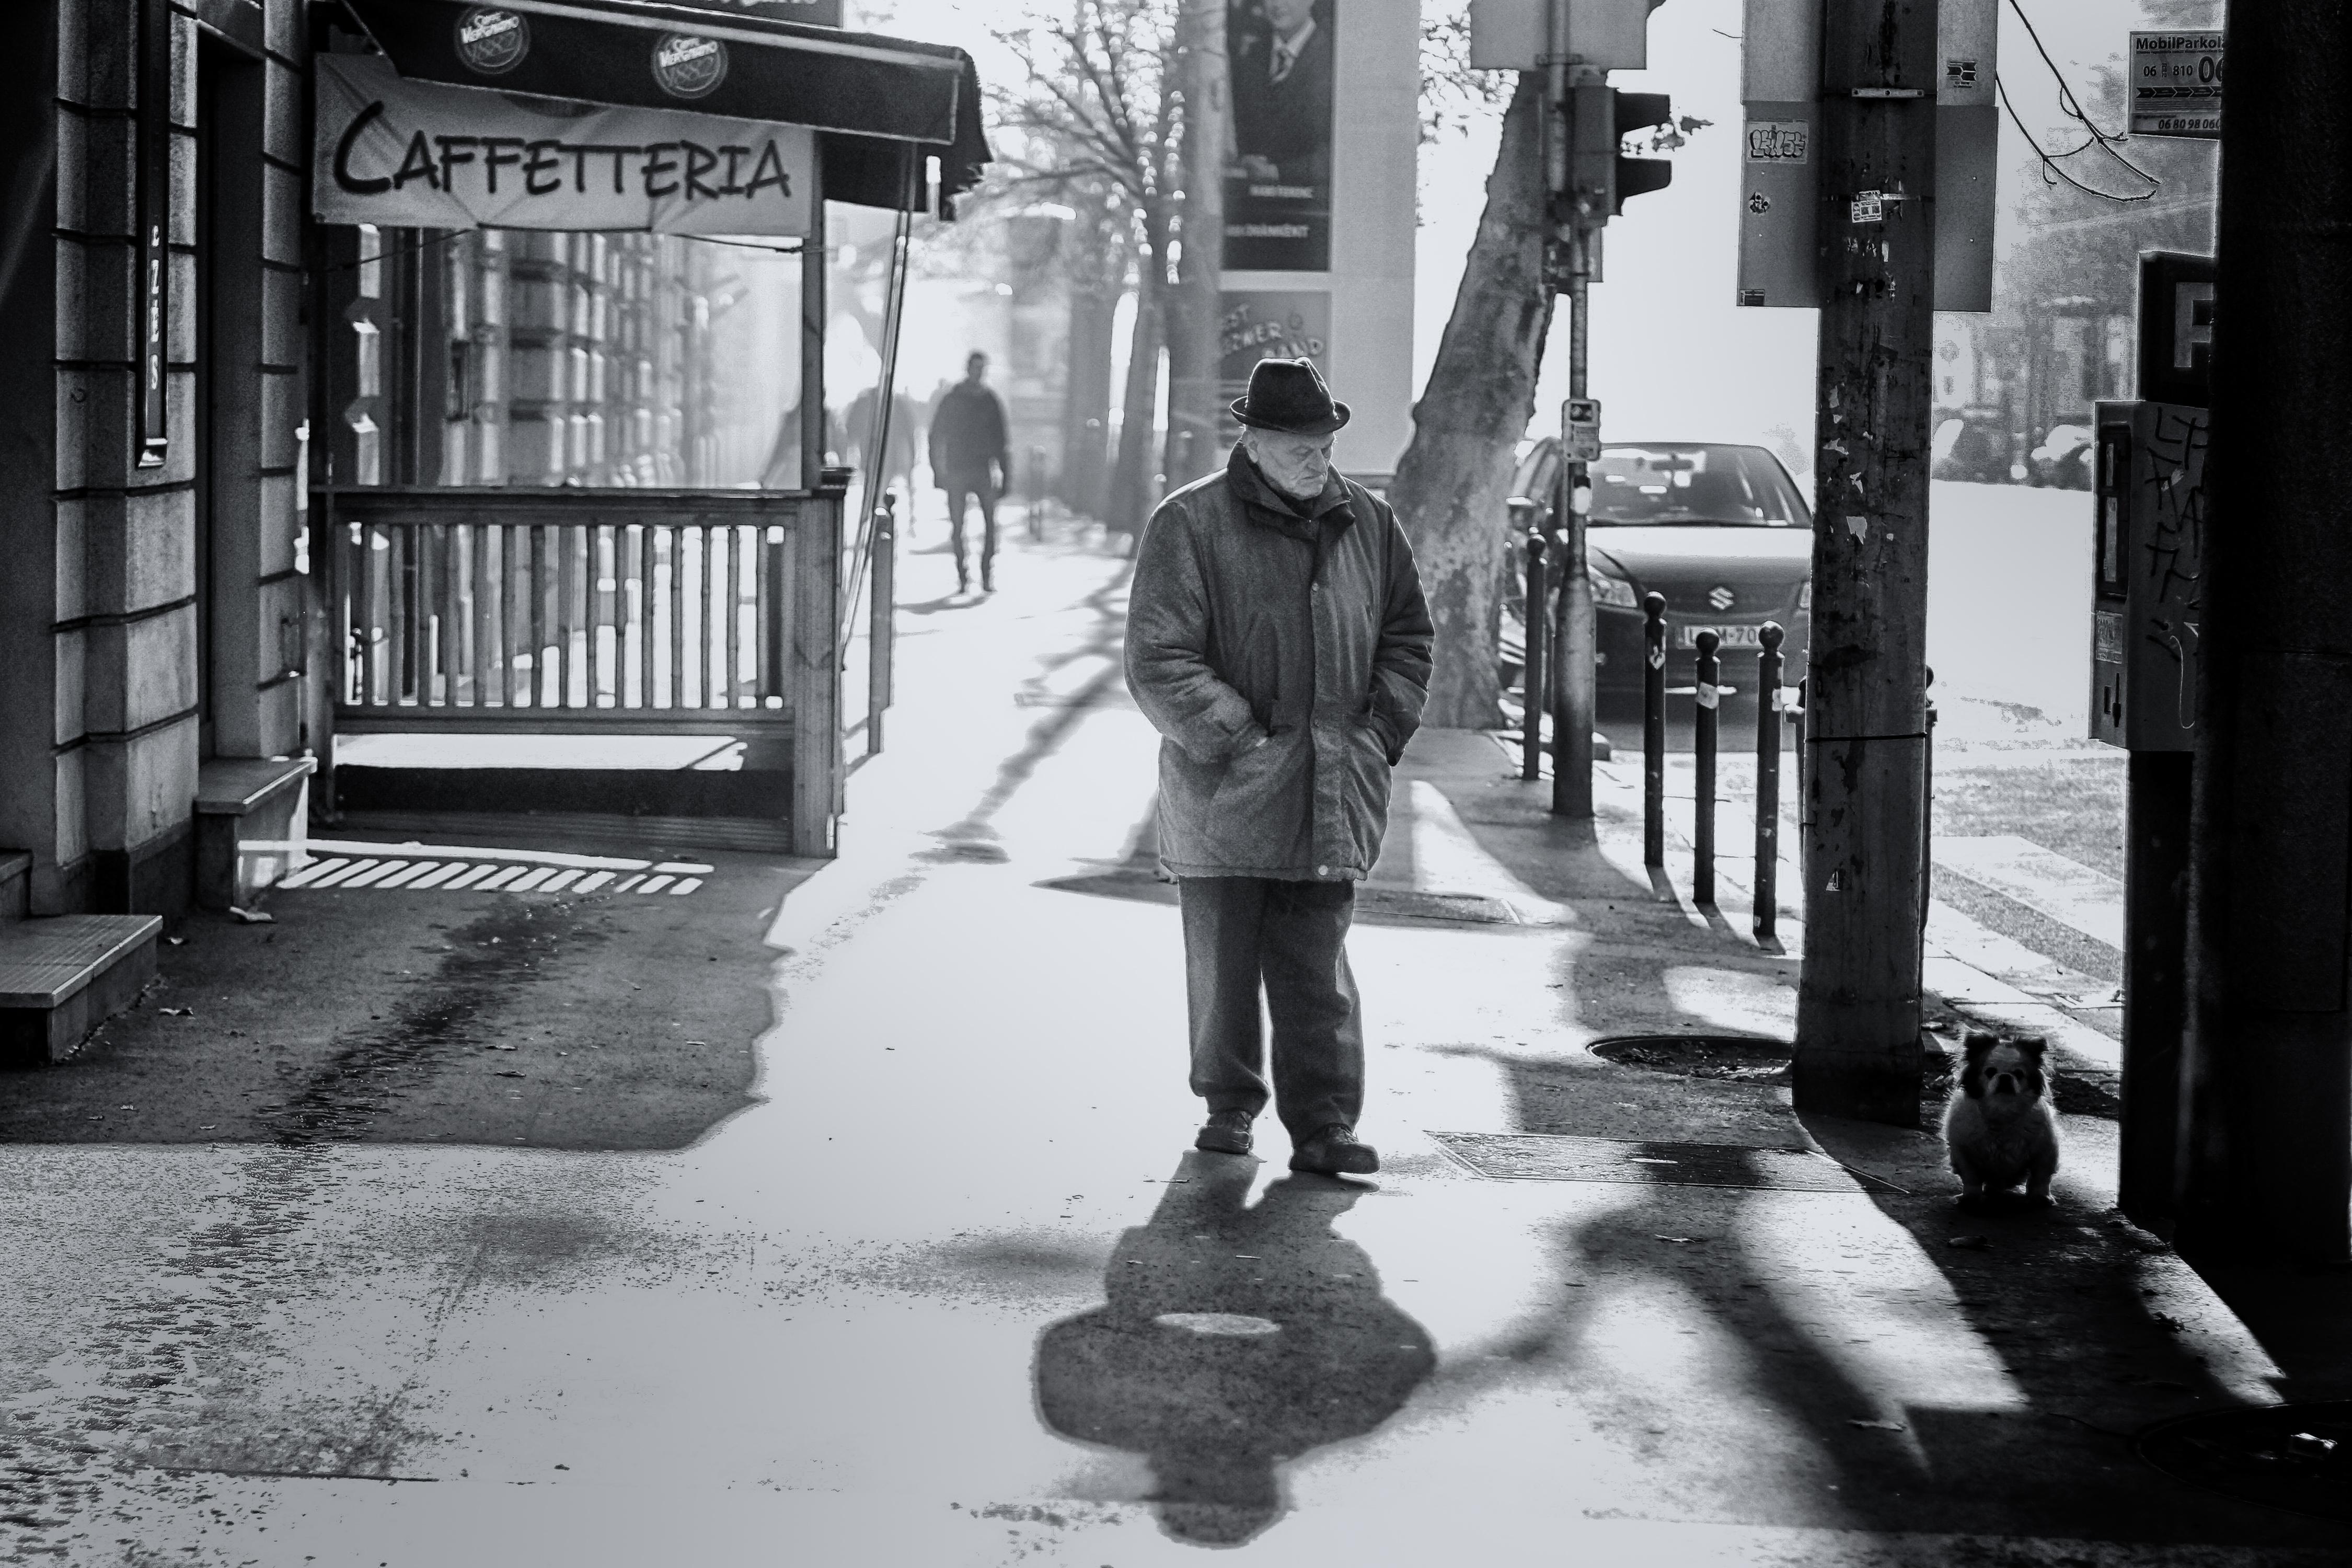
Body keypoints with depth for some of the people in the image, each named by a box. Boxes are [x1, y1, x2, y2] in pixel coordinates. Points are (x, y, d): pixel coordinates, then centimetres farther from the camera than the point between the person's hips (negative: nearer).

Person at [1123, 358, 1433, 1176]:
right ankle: (1229, 1106, 23)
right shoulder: (1189, 524, -6)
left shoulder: (1366, 522, 9)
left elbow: (1408, 633, 19)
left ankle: (1323, 1126, 2)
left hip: (1332, 797, 2)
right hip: (1224, 788, -2)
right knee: (1222, 961, 7)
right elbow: (1157, 662, -9)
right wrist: (1240, 739, -14)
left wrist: (1378, 731, 5)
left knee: (1317, 968, 0)